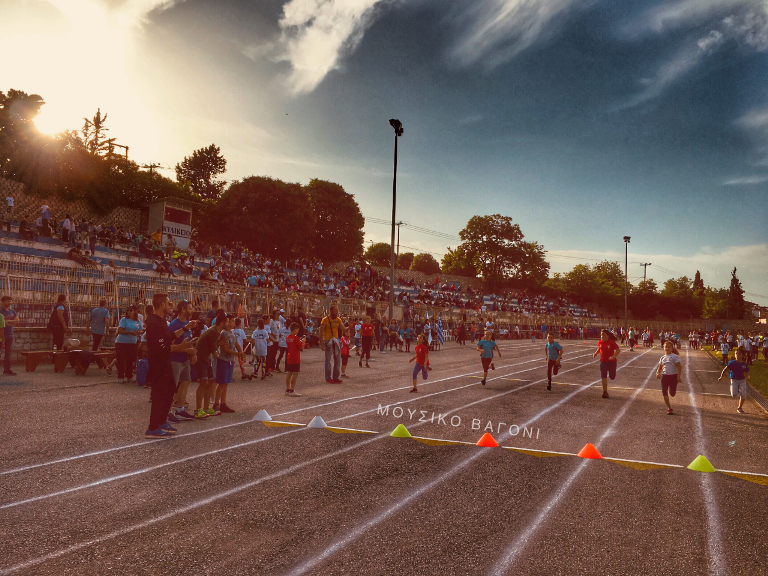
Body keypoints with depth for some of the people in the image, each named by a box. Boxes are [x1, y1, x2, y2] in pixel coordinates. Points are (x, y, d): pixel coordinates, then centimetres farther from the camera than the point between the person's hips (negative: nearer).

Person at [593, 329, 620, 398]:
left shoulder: (612, 342, -13)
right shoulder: (600, 342, 1)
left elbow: (618, 350, -15)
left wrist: (614, 356, -31)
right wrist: (595, 353, 1)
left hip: (612, 361, -2)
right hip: (603, 361, 3)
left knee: (612, 377, 8)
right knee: (603, 377, -7)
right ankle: (605, 392, 0)